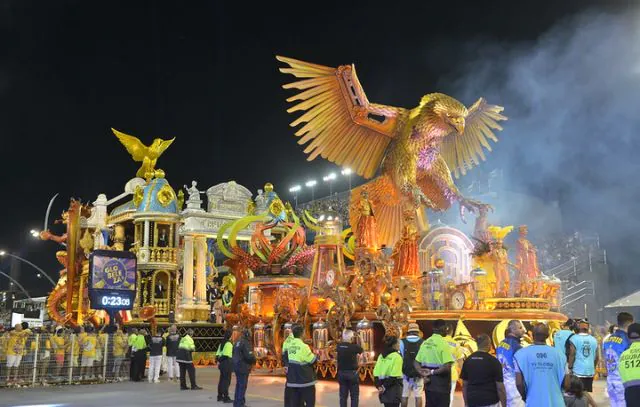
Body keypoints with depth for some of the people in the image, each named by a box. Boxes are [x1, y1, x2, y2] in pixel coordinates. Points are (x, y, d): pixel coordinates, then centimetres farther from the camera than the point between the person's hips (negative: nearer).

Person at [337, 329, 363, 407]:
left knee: (343, 395, 11)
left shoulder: (339, 346, -3)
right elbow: (363, 350, 2)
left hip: (341, 373, 4)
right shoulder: (354, 346, -15)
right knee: (354, 395, 6)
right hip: (352, 373, -4)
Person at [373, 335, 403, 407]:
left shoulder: (381, 356, 10)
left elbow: (376, 374, 4)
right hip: (393, 388, -7)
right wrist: (384, 387, -12)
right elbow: (394, 376, -17)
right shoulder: (396, 356, -10)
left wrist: (379, 386, 0)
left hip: (383, 389, 7)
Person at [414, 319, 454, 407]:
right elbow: (447, 367, -22)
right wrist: (433, 372, -11)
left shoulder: (425, 343, 8)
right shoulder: (443, 343, -14)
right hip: (441, 385, -7)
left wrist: (423, 374, -1)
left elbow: (416, 363, 11)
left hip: (429, 383, 7)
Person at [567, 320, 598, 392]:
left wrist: (570, 367, -3)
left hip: (578, 371, -5)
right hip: (590, 371, 5)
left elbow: (572, 355, -11)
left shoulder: (574, 338, -6)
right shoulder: (593, 340, 9)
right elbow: (596, 357, 12)